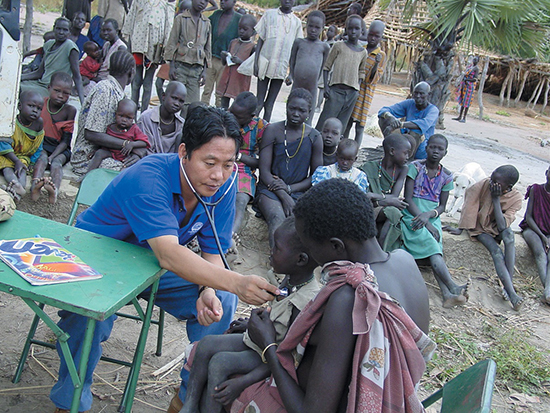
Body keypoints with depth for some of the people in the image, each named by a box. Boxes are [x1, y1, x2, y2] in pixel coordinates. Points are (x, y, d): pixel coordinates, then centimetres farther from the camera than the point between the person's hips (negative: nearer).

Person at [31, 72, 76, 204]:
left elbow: (65, 140, -8)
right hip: (41, 145, 1)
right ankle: (35, 187, -57)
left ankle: (54, 191, -59)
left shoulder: (70, 110, -5)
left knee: (56, 162, -29)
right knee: (42, 158, -29)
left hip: (60, 149, -1)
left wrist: (52, 156, -22)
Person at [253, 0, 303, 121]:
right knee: (259, 101, -3)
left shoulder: (296, 22, 10)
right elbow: (260, 39, 6)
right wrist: (255, 62, -2)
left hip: (282, 65, 1)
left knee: (270, 104, 4)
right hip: (266, 62, -1)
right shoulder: (270, 14, 6)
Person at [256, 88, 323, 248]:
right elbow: (264, 171, -2)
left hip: (298, 192, 3)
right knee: (277, 218, -35)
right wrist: (283, 196, -15)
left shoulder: (314, 137, 7)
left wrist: (290, 188, -7)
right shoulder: (272, 131, 2)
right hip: (271, 189, -3)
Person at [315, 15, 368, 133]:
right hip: (336, 90, -3)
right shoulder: (339, 46, 1)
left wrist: (357, 89, 7)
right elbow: (326, 67, 2)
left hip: (352, 94, 3)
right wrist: (326, 87, -8)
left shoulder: (363, 52, 11)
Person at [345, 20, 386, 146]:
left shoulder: (381, 55, -2)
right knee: (346, 124, 6)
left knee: (360, 126, -4)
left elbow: (373, 80, -9)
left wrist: (377, 64, -24)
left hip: (365, 94, -4)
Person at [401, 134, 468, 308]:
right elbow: (408, 199, -7)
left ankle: (447, 294, -41)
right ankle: (452, 288, -40)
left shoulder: (446, 175, 9)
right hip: (412, 215, -3)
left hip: (432, 217, 3)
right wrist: (427, 223, -16)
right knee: (432, 247, -28)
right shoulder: (415, 167, -2)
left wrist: (429, 215, -15)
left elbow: (442, 206, 9)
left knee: (435, 248, -24)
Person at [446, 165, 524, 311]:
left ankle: (509, 286, -34)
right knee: (496, 252, -27)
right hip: (479, 228, -1)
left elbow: (502, 226, -29)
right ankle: (512, 294, -35)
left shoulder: (516, 198, -19)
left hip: (496, 228, 1)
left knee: (509, 234, -33)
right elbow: (469, 204, -9)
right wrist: (460, 229, -10)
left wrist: (496, 199, -31)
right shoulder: (484, 184, -21)